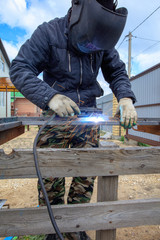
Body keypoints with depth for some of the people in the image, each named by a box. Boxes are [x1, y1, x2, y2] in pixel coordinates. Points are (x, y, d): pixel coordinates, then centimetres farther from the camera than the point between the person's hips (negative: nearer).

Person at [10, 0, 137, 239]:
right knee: (51, 179, 1)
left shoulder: (103, 42, 6)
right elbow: (19, 69, -12)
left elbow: (117, 72, 9)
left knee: (86, 177, 8)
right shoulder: (48, 32, -5)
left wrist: (126, 98, -12)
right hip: (56, 118, -2)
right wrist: (50, 96, -30)